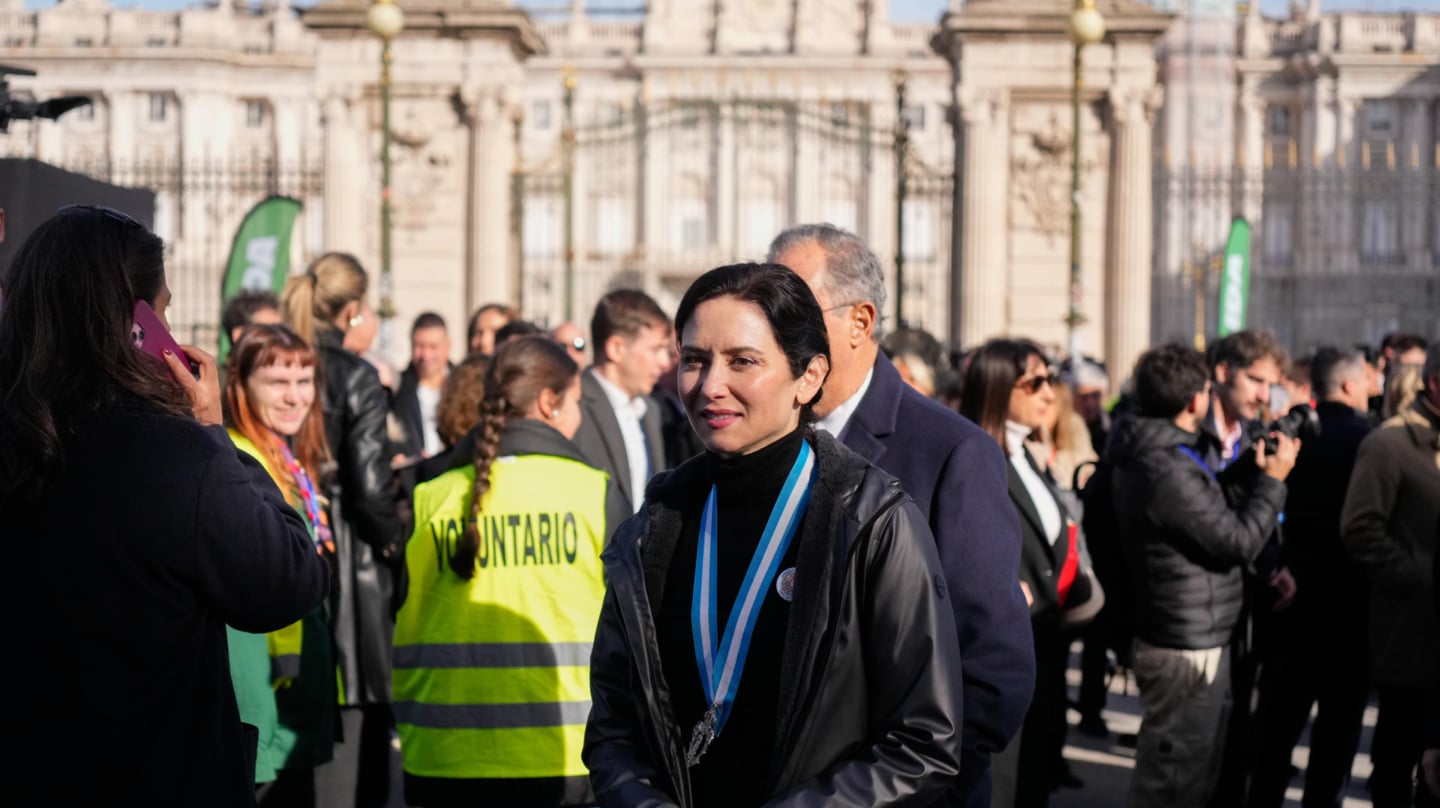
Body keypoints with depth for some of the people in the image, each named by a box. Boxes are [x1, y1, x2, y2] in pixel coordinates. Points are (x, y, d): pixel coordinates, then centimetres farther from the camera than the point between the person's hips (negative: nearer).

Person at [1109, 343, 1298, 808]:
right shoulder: (1166, 469, -24)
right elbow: (1240, 541, -20)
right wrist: (1273, 481, -8)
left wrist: (1256, 473, 6)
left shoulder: (1158, 456, 10)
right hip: (1187, 650, -11)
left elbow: (1217, 515, 14)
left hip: (1196, 642, 11)